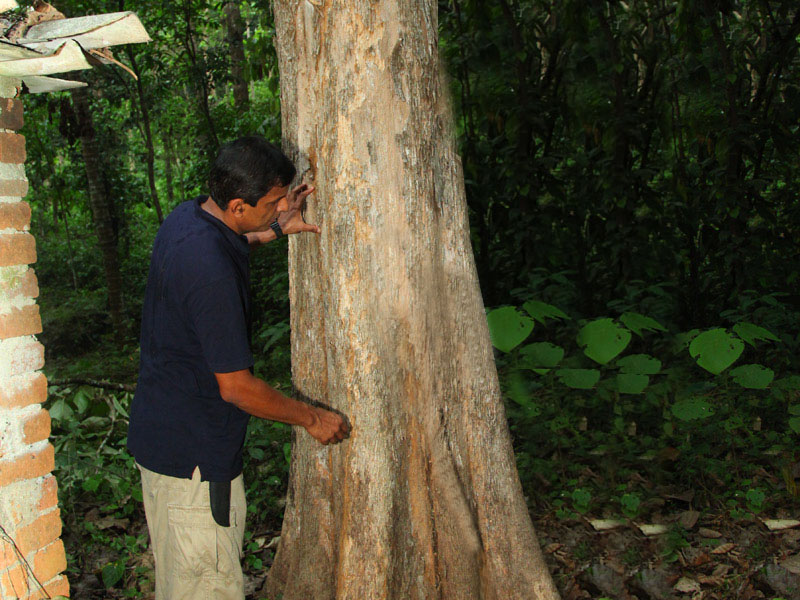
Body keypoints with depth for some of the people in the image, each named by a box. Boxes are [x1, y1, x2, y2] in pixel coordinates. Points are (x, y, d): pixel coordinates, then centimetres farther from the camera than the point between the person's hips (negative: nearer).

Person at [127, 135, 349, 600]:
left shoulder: (186, 217, -2)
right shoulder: (211, 270, -31)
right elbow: (237, 387, -24)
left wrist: (275, 230, 8)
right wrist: (313, 418, -10)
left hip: (160, 434, 10)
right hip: (193, 456, -10)